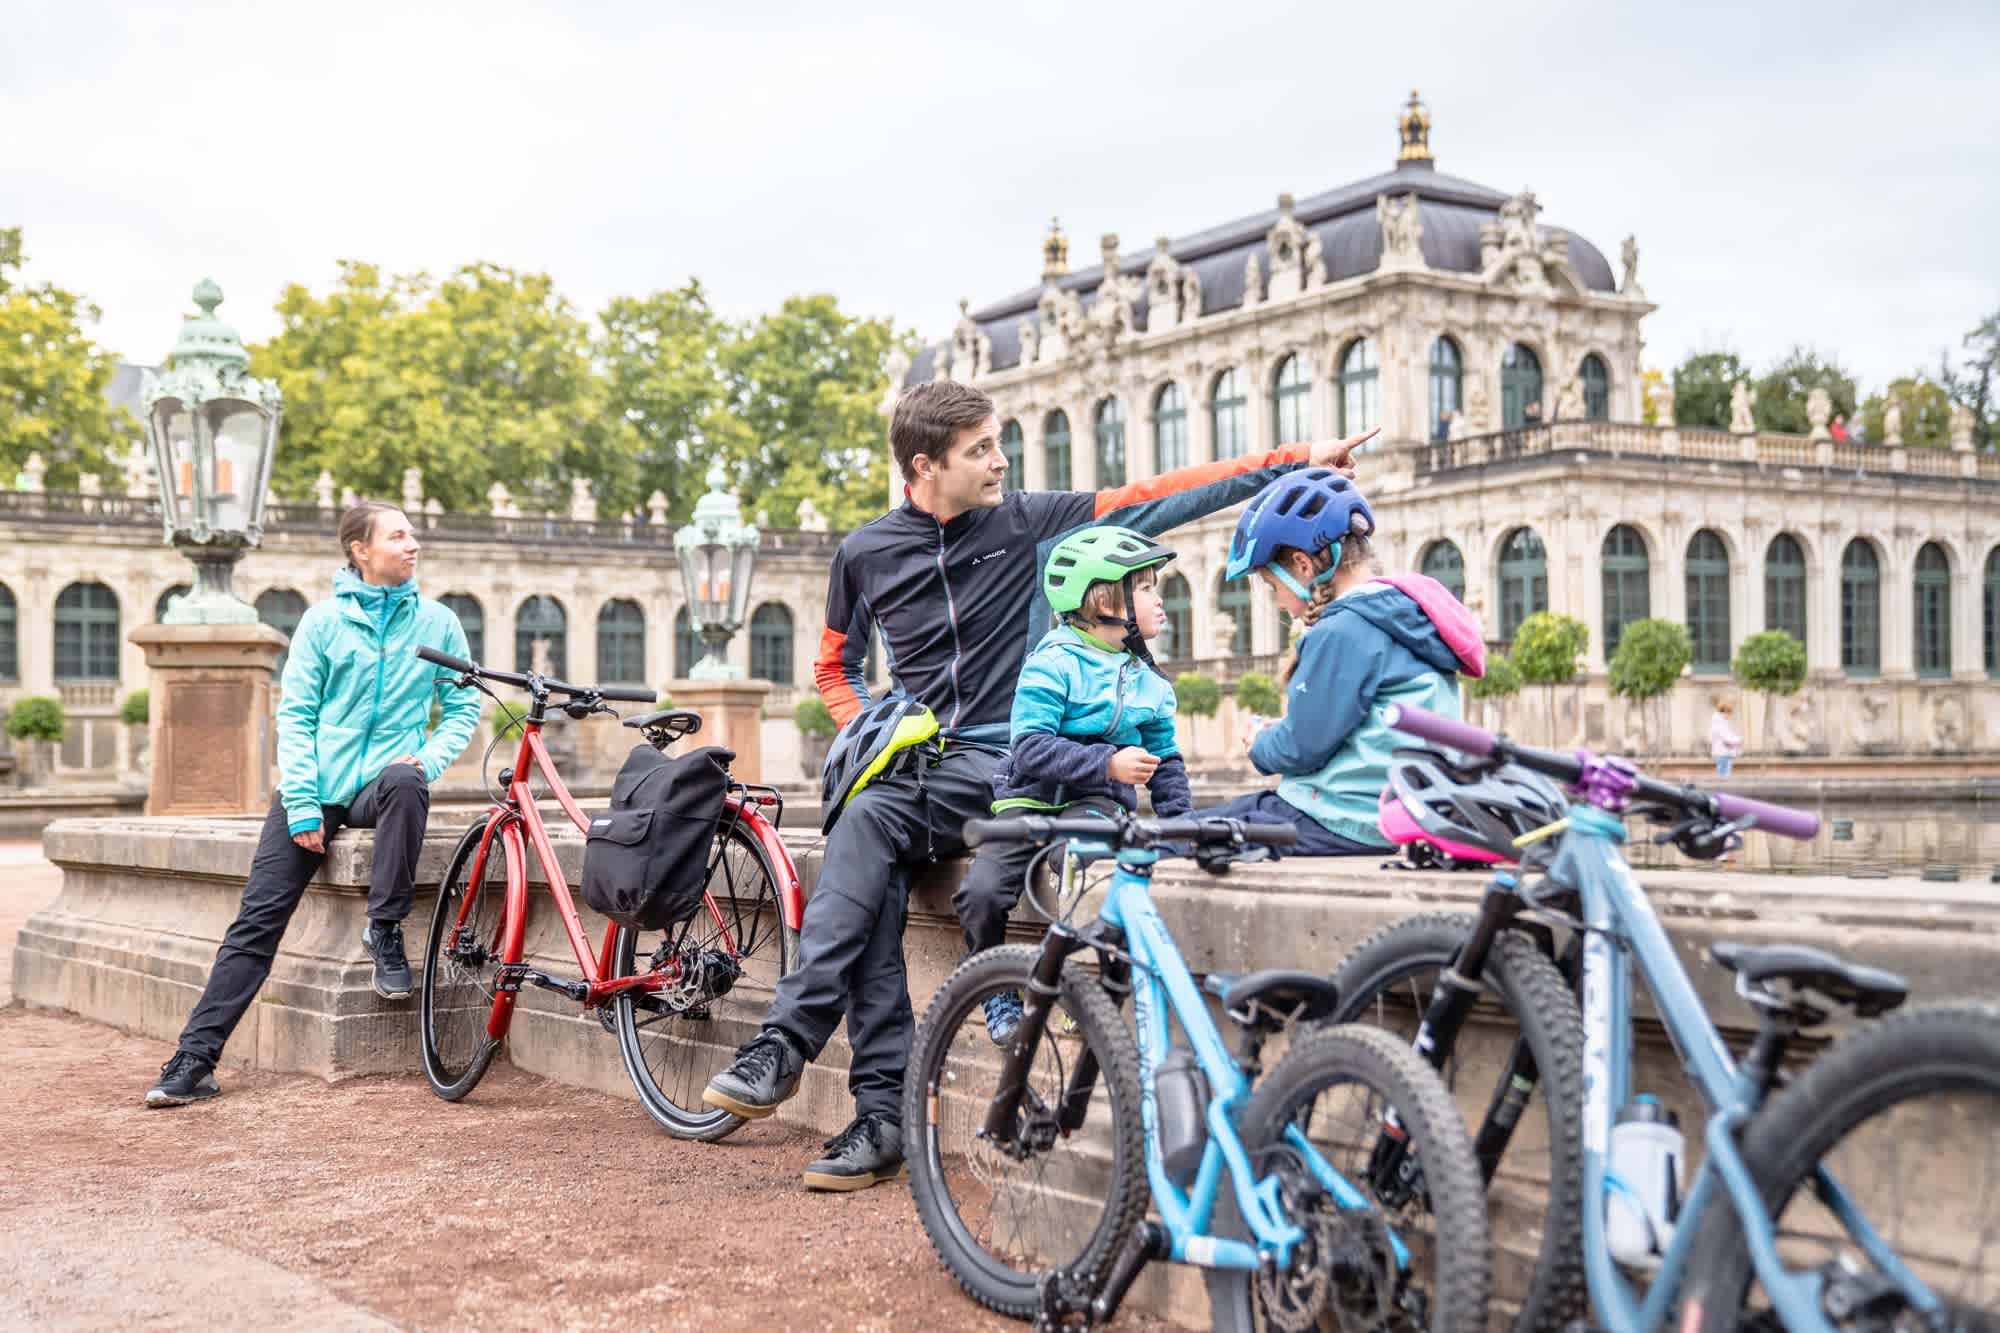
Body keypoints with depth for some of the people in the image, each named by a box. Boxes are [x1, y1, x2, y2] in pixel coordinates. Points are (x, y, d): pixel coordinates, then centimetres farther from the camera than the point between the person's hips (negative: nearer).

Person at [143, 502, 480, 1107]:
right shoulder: (324, 620, 1)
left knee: (405, 783, -37)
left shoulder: (437, 622, 4)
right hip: (315, 788, 0)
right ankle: (194, 1060, -4)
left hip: (380, 785, 0)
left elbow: (463, 708, 8)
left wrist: (429, 759, -11)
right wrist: (302, 802, -11)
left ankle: (385, 930, -18)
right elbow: (295, 714, 0)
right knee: (260, 917, -9)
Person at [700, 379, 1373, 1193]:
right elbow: (836, 666, 23)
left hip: (1003, 765, -2)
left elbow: (1160, 499, 4)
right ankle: (882, 1113, -28)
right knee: (877, 881, -30)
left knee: (867, 823, -31)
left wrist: (1296, 461, 2)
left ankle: (786, 1044, -34)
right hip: (912, 760, 3)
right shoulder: (866, 554, 10)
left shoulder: (1026, 523, 4)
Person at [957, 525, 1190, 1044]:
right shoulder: (1053, 664, -8)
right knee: (980, 890, -24)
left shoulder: (1149, 681, 12)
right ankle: (997, 990, 2)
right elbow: (1031, 748, -17)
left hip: (1097, 804, 3)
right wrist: (1108, 764, -25)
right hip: (1031, 800, -2)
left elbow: (1166, 761, 18)